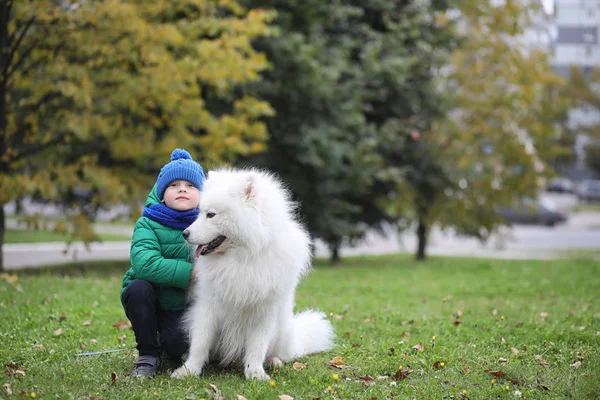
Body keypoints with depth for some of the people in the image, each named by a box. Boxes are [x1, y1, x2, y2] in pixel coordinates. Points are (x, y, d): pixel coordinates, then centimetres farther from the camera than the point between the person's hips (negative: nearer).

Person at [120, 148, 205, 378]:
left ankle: (170, 354, 11)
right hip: (149, 299, 0)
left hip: (183, 307, 0)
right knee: (138, 287, -32)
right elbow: (144, 264, -30)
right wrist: (189, 273, -31)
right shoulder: (148, 225, -11)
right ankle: (148, 355, -11)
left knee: (178, 340, -30)